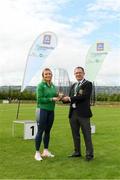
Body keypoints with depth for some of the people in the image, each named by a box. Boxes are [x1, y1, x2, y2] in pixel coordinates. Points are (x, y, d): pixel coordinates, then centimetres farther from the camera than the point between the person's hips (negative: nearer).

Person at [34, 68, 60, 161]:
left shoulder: (53, 86, 12)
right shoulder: (40, 85, -6)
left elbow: (54, 96, 14)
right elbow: (39, 99, -12)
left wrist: (58, 96, -8)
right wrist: (52, 99, -18)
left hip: (51, 111, 6)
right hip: (42, 110, -6)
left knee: (48, 131, 10)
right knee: (40, 131, -3)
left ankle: (46, 151, 19)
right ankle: (37, 153, 4)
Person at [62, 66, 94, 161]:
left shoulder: (88, 84, -4)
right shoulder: (73, 85, 17)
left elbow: (84, 96, -18)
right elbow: (70, 99, 13)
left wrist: (70, 98, -16)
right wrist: (64, 99, -9)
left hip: (83, 113, -6)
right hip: (73, 113, 7)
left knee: (86, 134, 1)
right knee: (75, 134, 14)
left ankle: (89, 154, 10)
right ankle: (77, 152, 27)